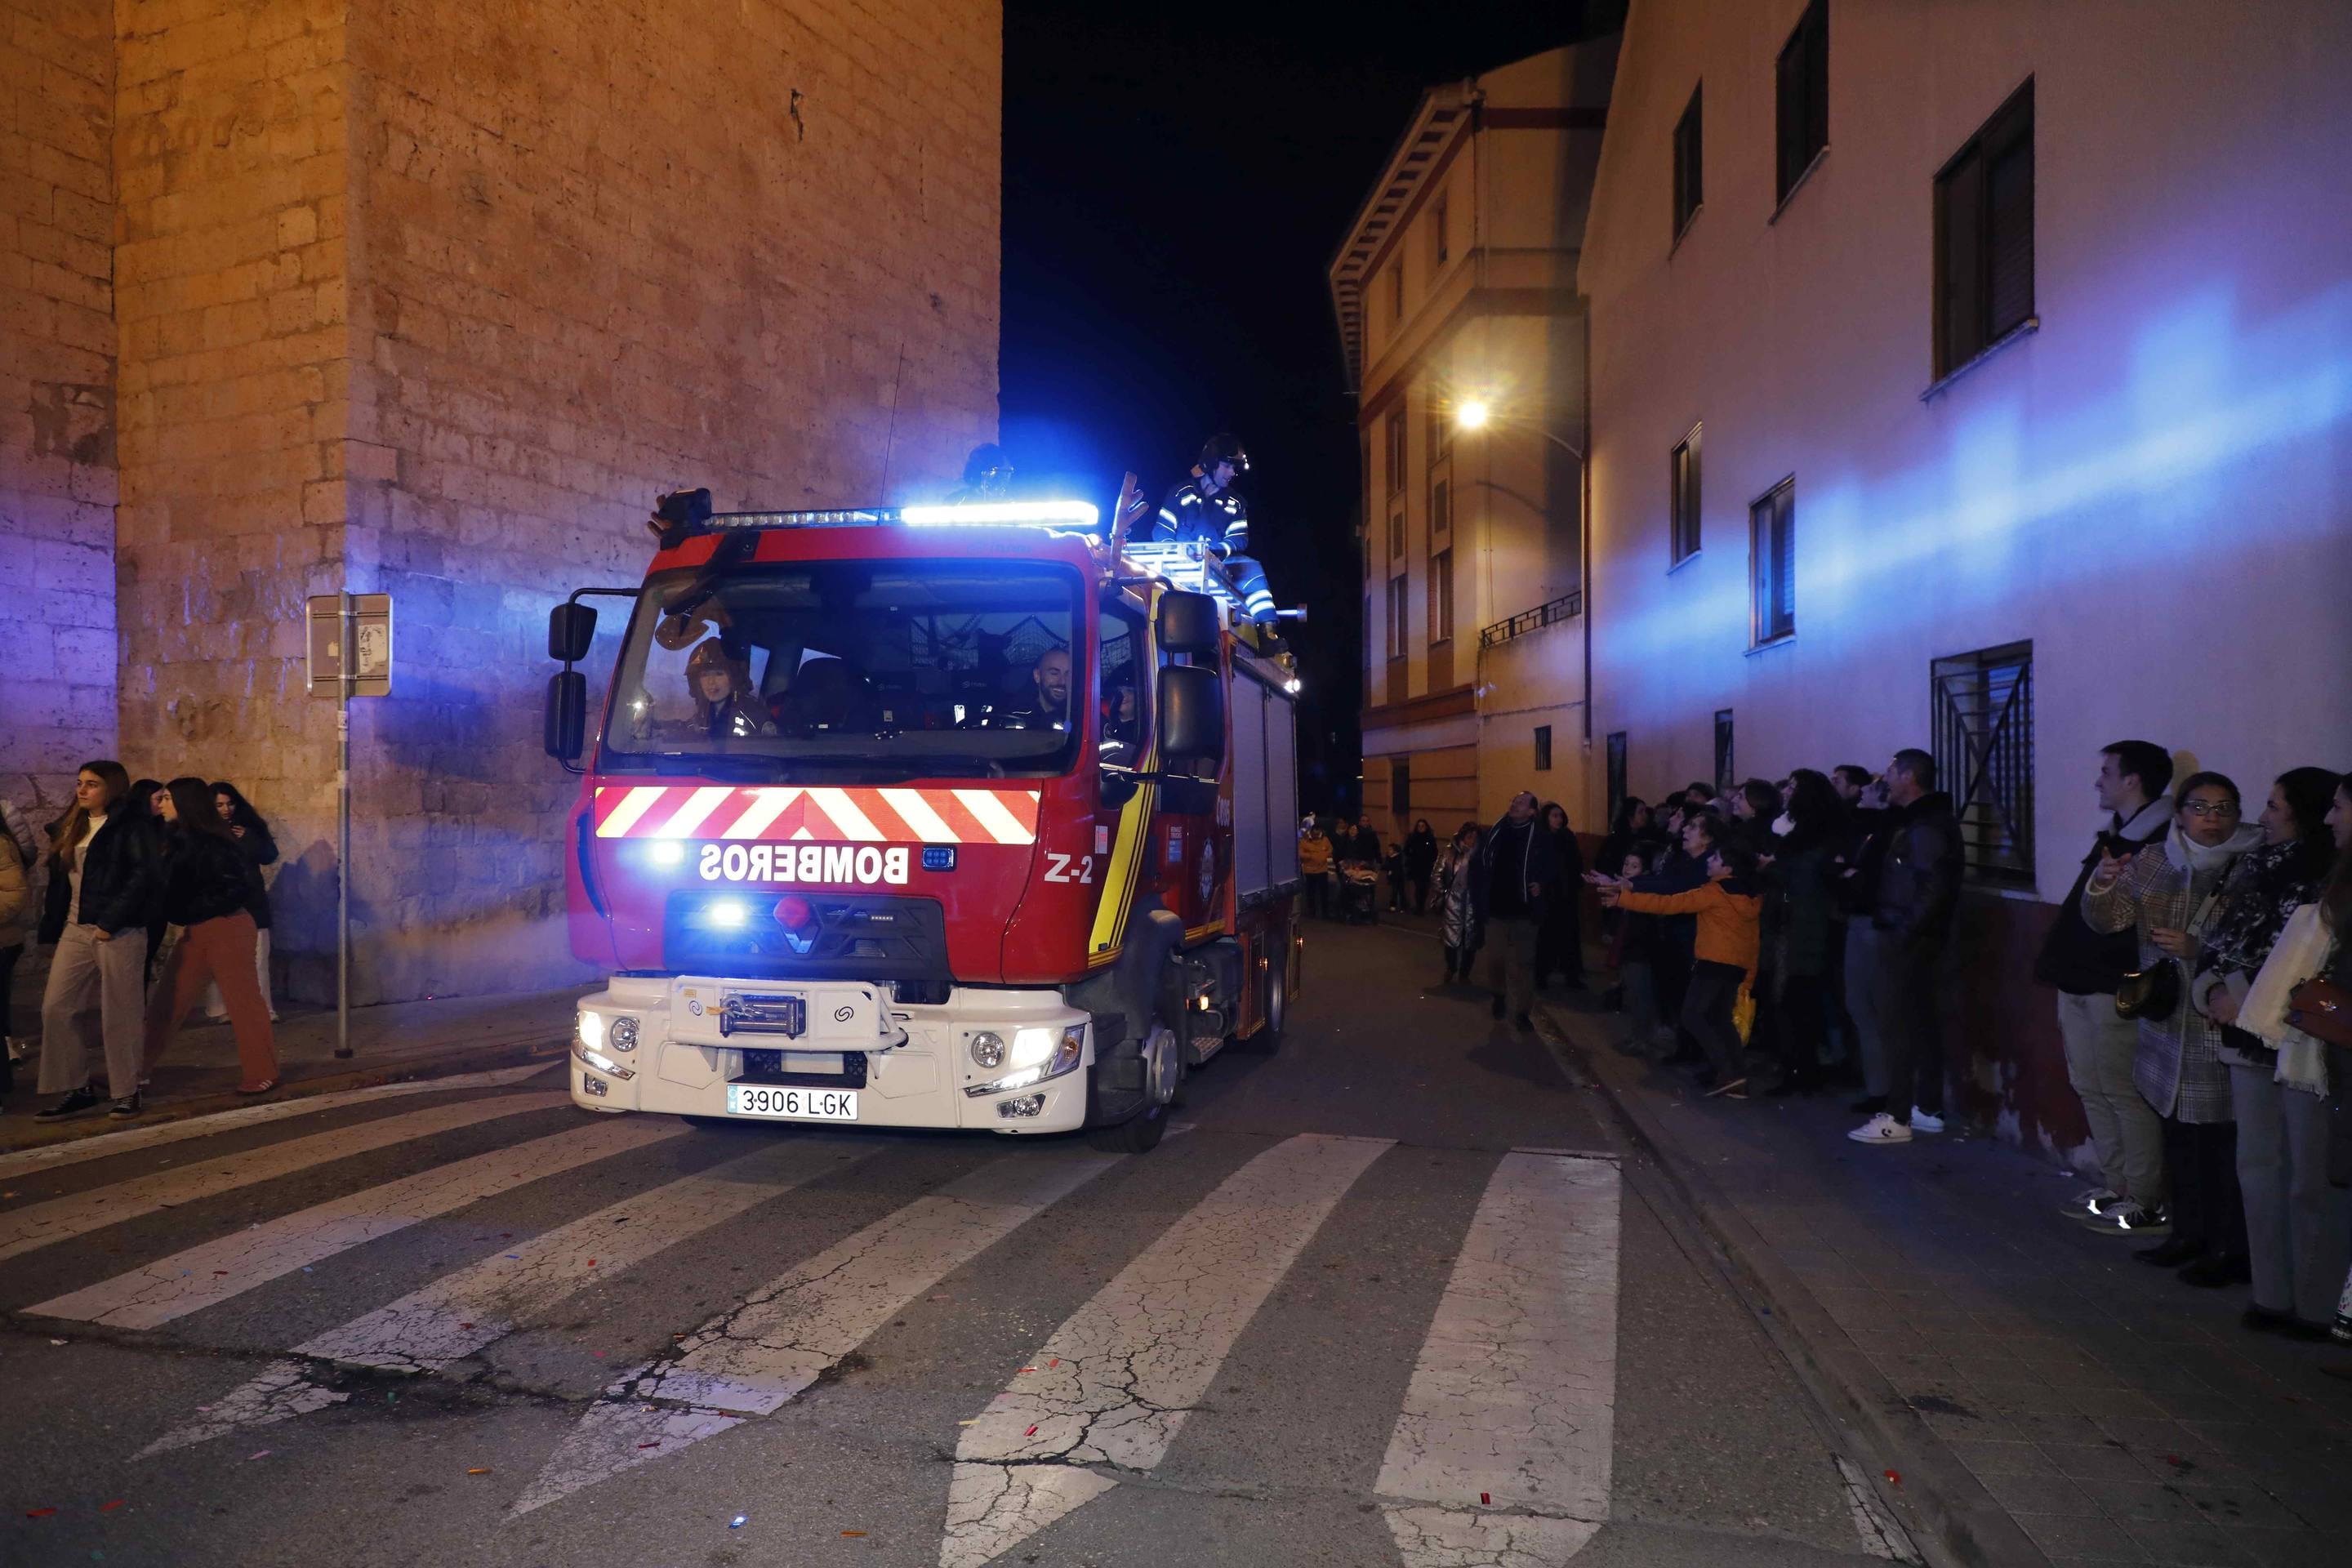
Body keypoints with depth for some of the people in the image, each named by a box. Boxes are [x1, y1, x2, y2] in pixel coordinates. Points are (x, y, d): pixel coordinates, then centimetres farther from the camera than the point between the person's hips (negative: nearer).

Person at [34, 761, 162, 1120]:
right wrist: (51, 933, 12)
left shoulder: (131, 828, -5)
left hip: (119, 932, -7)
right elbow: (58, 883, 17)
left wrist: (110, 922, -18)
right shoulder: (69, 828, 16)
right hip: (74, 930, 7)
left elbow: (144, 877, -15)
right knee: (56, 1007, 1)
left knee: (118, 1013, 0)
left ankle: (127, 1091, 11)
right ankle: (78, 1088, 10)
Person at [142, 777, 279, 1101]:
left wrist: (196, 909, -16)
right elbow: (173, 886, 15)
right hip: (196, 931, 9)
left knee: (243, 1001, 0)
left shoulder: (210, 841, -15)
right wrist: (181, 916, -4)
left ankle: (263, 1074, 9)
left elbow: (240, 886, -19)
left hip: (226, 928, -9)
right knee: (167, 1002, 10)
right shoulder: (177, 838, 9)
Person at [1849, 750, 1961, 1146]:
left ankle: (1897, 1117, -2)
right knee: (1921, 1022, 13)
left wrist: (1904, 932, -21)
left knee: (1897, 1025, -6)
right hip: (1913, 938, 10)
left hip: (1907, 940, -10)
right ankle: (1929, 1109, 21)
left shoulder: (1926, 827, -17)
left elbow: (1933, 888, -25)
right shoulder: (1918, 821, 14)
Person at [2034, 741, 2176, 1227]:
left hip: (2114, 988, -9)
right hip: (2080, 983, 10)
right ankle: (2114, 1186, 23)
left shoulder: (2159, 842, -13)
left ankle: (2145, 1199, 6)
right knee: (2091, 1088, 14)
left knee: (2124, 1094, -3)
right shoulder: (2112, 835, 16)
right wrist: (2060, 968, 14)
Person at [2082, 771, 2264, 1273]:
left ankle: (2232, 1248, 9)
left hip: (2225, 1029, -5)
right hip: (2169, 1027, 5)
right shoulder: (2153, 862, 8)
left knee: (2224, 1142, -3)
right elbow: (2108, 919, 4)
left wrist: (2195, 948, -19)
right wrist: (2103, 884, -15)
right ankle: (2188, 1233, 25)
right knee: (2179, 1137, 13)